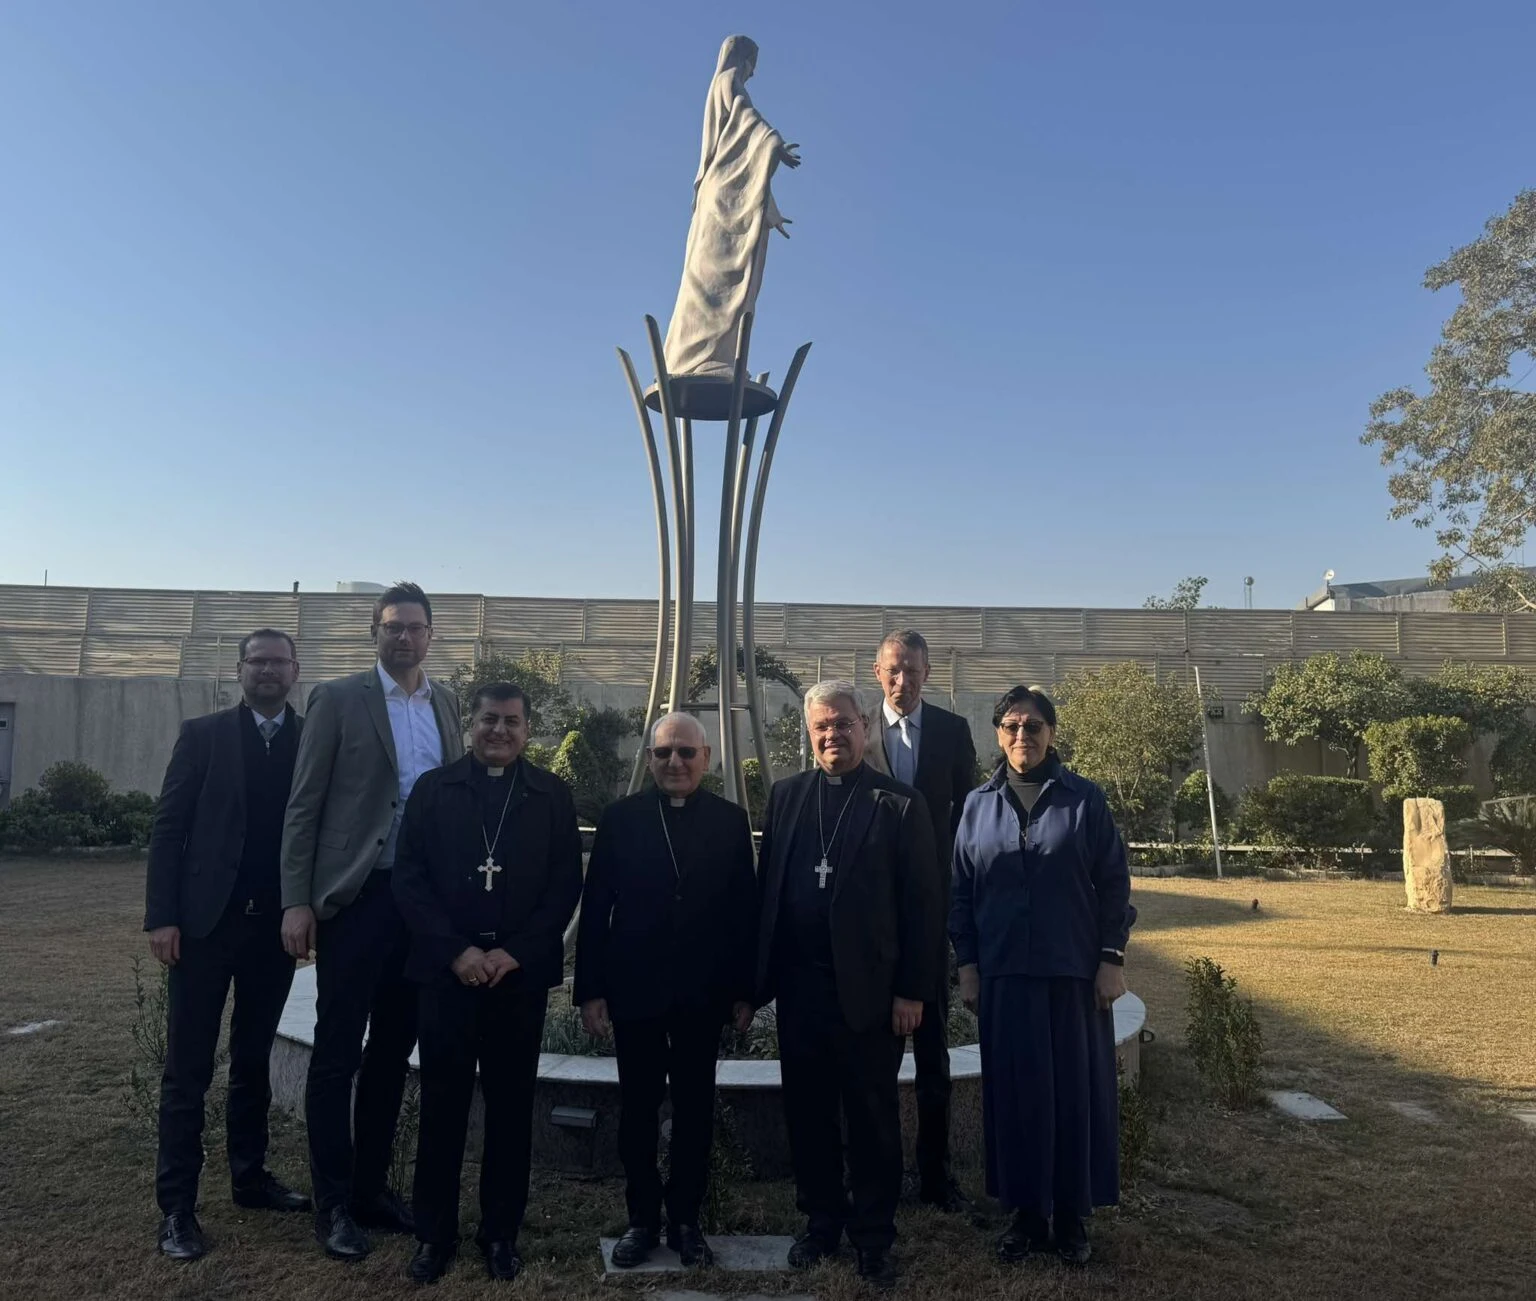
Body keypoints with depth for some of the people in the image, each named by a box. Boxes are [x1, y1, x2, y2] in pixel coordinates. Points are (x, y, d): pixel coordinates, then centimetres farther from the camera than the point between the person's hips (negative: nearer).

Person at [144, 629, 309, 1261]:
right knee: (188, 1068, 3)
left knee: (254, 1061, 15)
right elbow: (168, 828, -3)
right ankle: (177, 1207, 11)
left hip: (277, 925, 2)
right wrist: (162, 915, -10)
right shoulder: (202, 734, 0)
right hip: (206, 920, -2)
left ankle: (249, 1176, 28)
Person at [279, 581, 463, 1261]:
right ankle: (332, 1204, 18)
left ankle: (372, 1186, 29)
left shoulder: (447, 704, 10)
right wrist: (296, 901, -10)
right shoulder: (338, 699, -3)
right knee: (337, 1053, 4)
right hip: (356, 896, -4)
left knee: (393, 1050, 14)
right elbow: (303, 806, -5)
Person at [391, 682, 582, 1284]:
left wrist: (515, 952, -10)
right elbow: (408, 878, 0)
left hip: (521, 972, 0)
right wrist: (456, 950, -10)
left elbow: (566, 884, 1)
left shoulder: (552, 795, 5)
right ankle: (434, 1232, 21)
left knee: (511, 1106, 8)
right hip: (448, 968, 0)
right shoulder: (432, 789, 6)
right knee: (442, 1103, 6)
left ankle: (501, 1231, 22)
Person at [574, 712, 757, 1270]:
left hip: (702, 993, 1)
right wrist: (591, 989, -5)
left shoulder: (731, 820, 1)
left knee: (695, 1110, 11)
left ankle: (685, 1220, 26)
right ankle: (642, 1219, 27)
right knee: (638, 1109, 11)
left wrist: (744, 990, -1)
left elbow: (745, 910, 0)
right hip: (634, 989, 0)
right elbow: (595, 908, -2)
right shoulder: (620, 818, -1)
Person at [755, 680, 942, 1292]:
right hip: (798, 985, 3)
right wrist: (758, 975, 1)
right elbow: (766, 887, 5)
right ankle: (820, 1219, 32)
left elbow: (922, 904, -5)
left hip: (869, 988, -3)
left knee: (872, 1119, 10)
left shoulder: (900, 803, -4)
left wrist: (913, 990, -9)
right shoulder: (785, 795, 6)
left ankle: (874, 1236, 26)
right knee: (807, 1114, 14)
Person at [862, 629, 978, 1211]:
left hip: (932, 899, 1)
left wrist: (956, 885, -1)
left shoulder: (953, 730, 2)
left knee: (933, 1040, 8)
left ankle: (936, 1170, 20)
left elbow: (966, 810, 6)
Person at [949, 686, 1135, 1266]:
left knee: (1076, 1089, 7)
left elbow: (1113, 882, -1)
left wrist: (1112, 958, -6)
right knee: (1015, 1091, 8)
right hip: (1004, 973, 1)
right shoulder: (978, 804, 3)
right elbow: (961, 890, 5)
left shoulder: (1084, 798, -2)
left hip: (1073, 972, -1)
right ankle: (1027, 1213, 22)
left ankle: (1072, 1215, 23)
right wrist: (966, 964, 1)